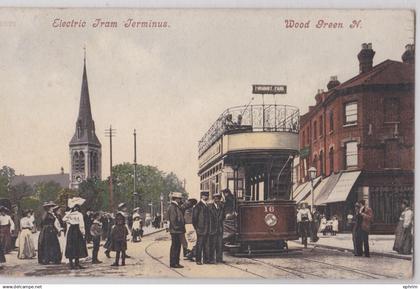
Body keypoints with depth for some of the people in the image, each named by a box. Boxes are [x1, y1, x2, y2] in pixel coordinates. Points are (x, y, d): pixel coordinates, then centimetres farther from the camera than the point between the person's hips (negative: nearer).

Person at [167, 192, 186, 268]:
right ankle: (173, 263, -3)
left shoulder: (177, 207, 18)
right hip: (175, 230, -10)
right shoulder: (172, 207, -14)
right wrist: (176, 227, -20)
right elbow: (172, 219, -20)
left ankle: (176, 262, 18)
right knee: (175, 247, -6)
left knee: (177, 247, 13)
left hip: (178, 231, 10)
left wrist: (182, 229, 19)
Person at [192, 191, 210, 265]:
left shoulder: (207, 205, 16)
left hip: (207, 230, 7)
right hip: (201, 229, -7)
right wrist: (196, 228, -11)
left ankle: (206, 259, 14)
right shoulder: (198, 206, -8)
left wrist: (208, 228, 16)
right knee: (199, 245, -3)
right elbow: (194, 218, -9)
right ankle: (198, 260, 2)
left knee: (206, 245, 8)